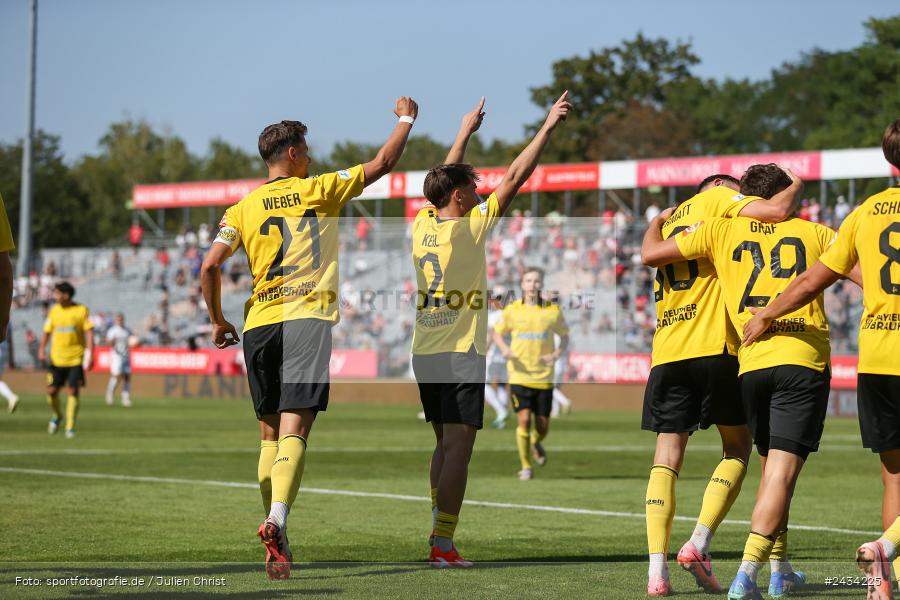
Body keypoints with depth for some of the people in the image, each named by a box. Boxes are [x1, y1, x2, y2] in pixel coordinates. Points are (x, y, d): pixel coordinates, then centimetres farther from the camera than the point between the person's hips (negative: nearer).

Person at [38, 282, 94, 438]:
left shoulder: (81, 310, -4)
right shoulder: (54, 310, 6)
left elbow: (89, 333, -6)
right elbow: (47, 331, 13)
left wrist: (90, 354, -13)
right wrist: (42, 349, 0)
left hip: (76, 359, -3)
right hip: (57, 359, 3)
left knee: (73, 391, -8)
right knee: (52, 391, 0)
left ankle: (70, 427, 0)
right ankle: (57, 415, 29)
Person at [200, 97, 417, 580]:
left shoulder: (243, 208, 11)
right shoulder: (319, 190, 5)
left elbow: (210, 266, 3)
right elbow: (382, 164, 11)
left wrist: (217, 322, 16)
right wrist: (407, 119, 26)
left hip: (258, 324, 3)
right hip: (307, 319, -3)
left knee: (270, 432, 12)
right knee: (294, 428, -14)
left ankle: (277, 543, 13)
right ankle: (276, 518, -35)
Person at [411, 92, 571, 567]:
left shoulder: (422, 224, 4)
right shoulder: (471, 227, -10)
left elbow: (445, 180, 23)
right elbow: (515, 177, -7)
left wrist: (465, 133, 34)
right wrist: (547, 127, -1)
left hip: (424, 353, 7)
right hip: (461, 353, -7)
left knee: (444, 446, 16)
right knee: (457, 448, -7)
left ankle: (438, 532, 15)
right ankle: (443, 544, -12)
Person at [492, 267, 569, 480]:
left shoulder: (553, 310, -1)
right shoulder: (512, 310, -1)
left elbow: (564, 336, 11)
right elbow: (497, 332, 12)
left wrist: (557, 354, -9)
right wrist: (504, 349, -9)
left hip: (544, 377, 1)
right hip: (519, 375, -1)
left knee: (543, 426, 4)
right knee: (524, 420, -12)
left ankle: (536, 443, 41)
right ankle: (525, 466, 4)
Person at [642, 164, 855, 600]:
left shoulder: (721, 230, 13)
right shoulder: (814, 234, 12)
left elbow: (651, 254, 16)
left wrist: (658, 223, 36)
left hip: (752, 363, 2)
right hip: (804, 359, -2)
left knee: (772, 466, 19)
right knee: (782, 470, -9)